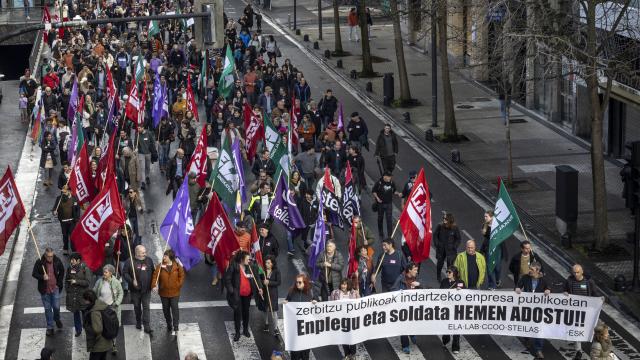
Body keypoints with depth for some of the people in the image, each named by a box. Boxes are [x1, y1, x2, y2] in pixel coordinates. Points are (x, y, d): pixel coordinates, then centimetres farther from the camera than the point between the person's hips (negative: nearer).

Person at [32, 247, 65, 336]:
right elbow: (34, 274, -6)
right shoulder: (39, 262, -15)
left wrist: (59, 283, 3)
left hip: (55, 288, 1)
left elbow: (62, 271, 8)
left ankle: (57, 319, 39)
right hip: (44, 289, -1)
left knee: (56, 307, 5)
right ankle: (50, 327, 24)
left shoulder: (57, 261, -9)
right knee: (47, 309, 9)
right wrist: (42, 277, -24)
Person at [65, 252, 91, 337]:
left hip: (82, 294, -4)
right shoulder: (70, 268, 2)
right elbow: (66, 280, 15)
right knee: (75, 312, 13)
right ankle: (78, 330, 26)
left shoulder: (85, 269, -11)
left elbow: (87, 282, -15)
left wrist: (76, 281, -21)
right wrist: (68, 290, 7)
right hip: (72, 294, 4)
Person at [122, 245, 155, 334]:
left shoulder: (149, 260, 2)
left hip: (146, 289, 1)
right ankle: (138, 322, 36)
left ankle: (147, 326, -2)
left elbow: (153, 272, 13)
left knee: (146, 307, -2)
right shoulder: (130, 262, -10)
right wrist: (132, 281, -20)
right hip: (135, 289, -1)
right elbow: (124, 273, -8)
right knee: (137, 306, 15)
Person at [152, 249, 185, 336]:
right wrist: (154, 285, -28)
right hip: (163, 293, 2)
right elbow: (155, 276, -14)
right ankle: (169, 325, 36)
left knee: (175, 309, -3)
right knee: (166, 310, 15)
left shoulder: (177, 266, -7)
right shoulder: (160, 266, -8)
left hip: (174, 293, -2)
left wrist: (179, 285, -6)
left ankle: (175, 328, 3)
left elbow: (182, 276, 4)